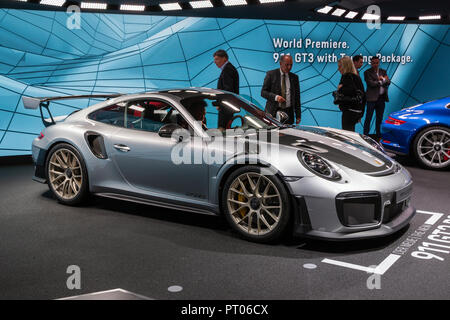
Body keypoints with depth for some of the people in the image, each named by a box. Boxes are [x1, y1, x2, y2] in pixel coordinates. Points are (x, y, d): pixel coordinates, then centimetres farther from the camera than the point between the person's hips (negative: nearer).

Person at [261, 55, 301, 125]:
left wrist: (298, 116, 7)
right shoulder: (271, 74, 3)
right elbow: (263, 92, -1)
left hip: (288, 113, 2)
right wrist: (276, 97, -18)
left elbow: (297, 97, 13)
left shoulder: (294, 77, 12)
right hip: (273, 112, -2)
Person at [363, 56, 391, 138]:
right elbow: (371, 83, -14)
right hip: (372, 98, -5)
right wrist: (381, 82, -6)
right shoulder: (367, 72, -1)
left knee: (379, 118, 11)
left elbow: (388, 82, 6)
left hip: (381, 98, 5)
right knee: (368, 118, -5)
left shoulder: (383, 71, 15)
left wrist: (383, 79, -13)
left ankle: (379, 136, 19)